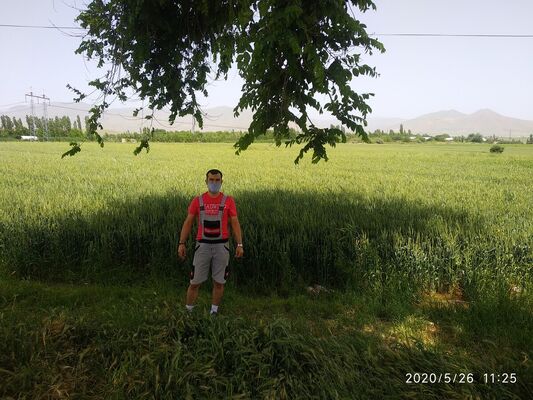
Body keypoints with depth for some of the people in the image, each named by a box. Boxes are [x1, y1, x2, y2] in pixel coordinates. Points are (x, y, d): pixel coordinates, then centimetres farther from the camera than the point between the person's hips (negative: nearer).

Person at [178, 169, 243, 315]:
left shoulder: (228, 200, 0)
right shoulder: (197, 200, 2)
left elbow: (235, 224, -1)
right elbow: (188, 223, 4)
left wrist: (240, 245, -9)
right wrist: (181, 244, -4)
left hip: (221, 246, 0)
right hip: (203, 246, 0)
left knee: (219, 282, 8)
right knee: (194, 282, 4)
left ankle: (214, 312, 27)